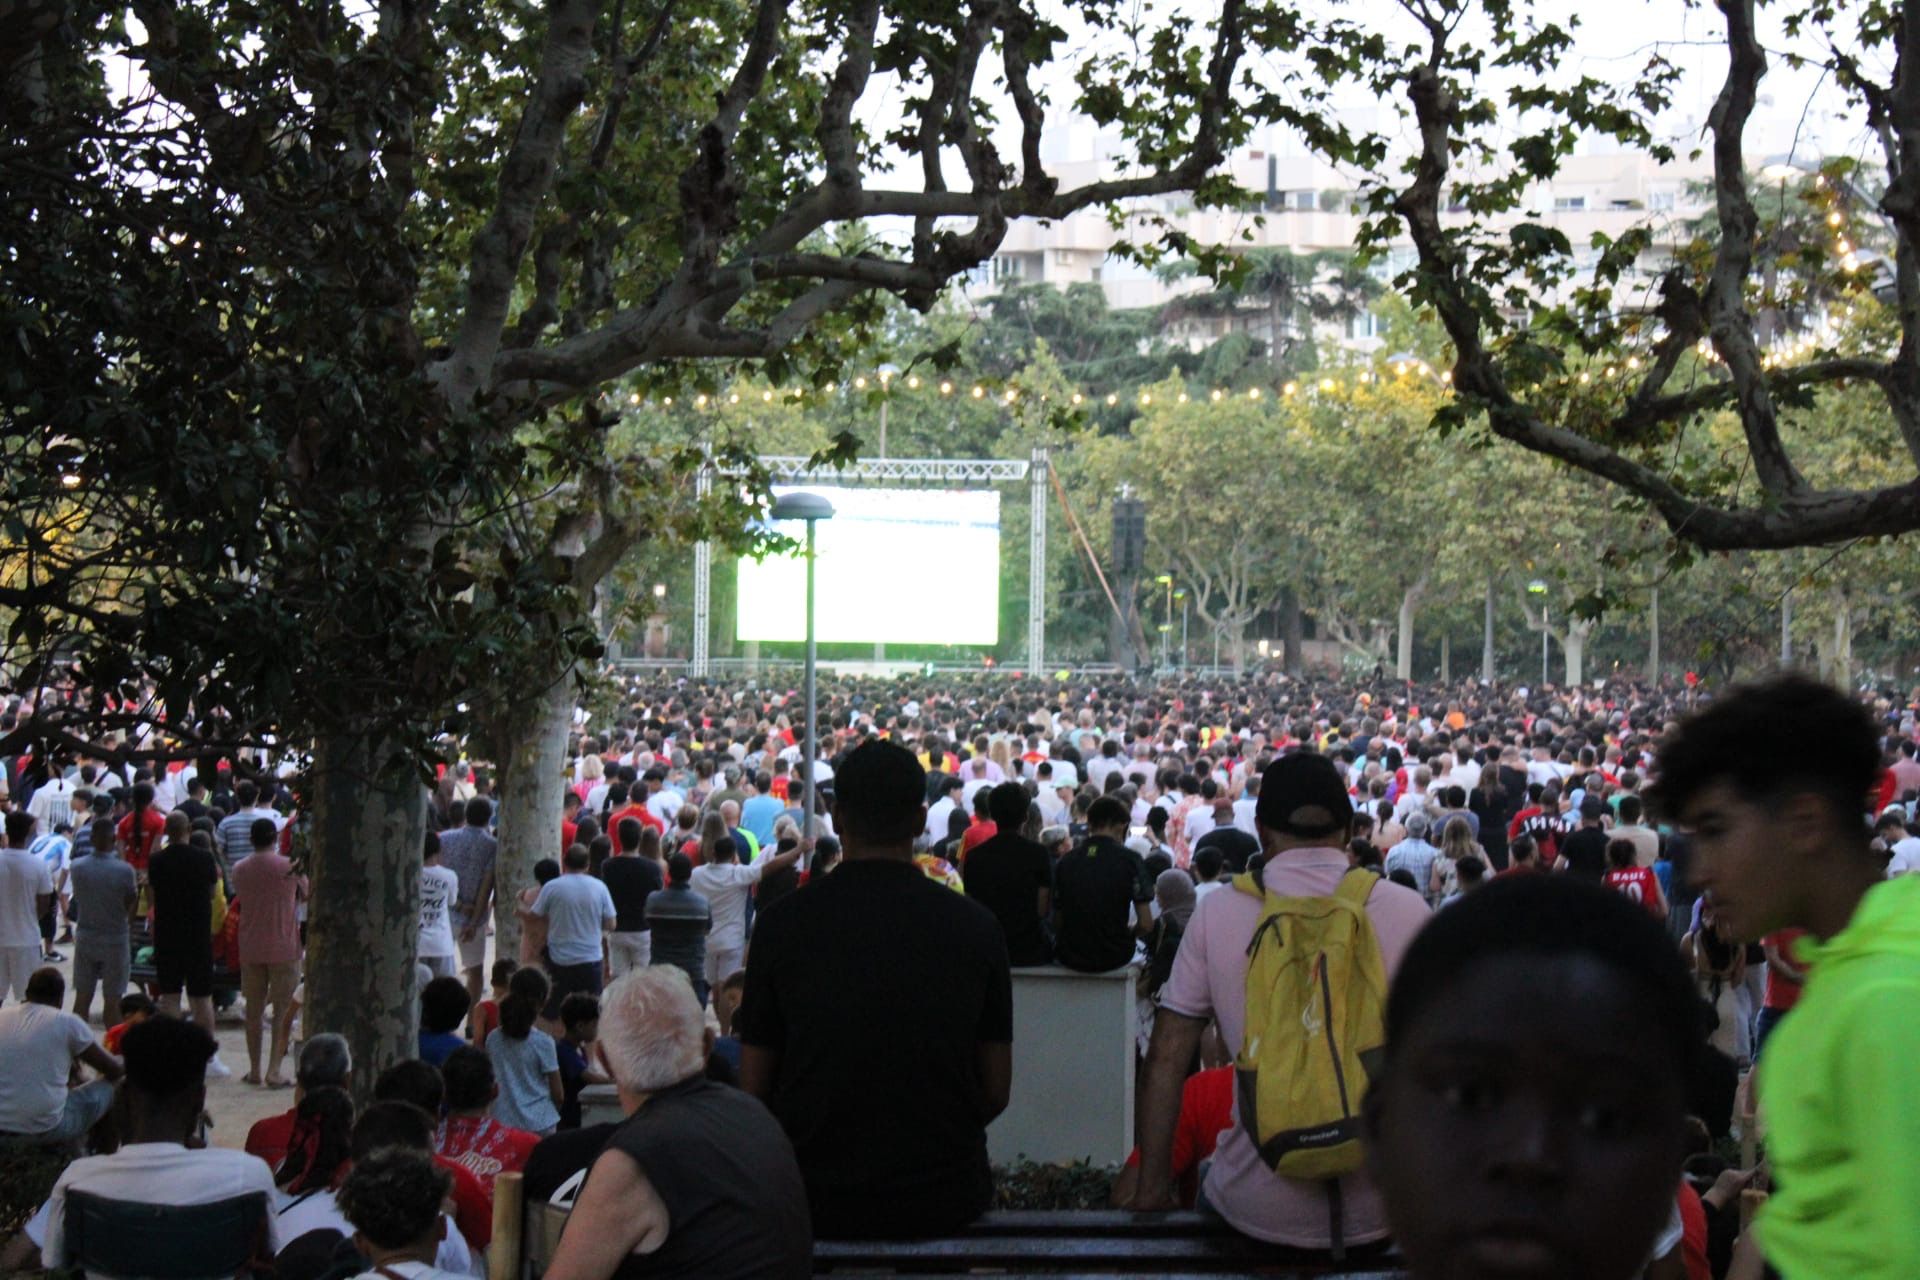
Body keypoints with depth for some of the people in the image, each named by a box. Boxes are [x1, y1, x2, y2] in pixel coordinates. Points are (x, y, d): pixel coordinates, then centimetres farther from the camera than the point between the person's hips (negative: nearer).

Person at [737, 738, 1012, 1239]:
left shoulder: (782, 923, -7)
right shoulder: (975, 926, -4)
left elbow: (754, 1088, -2)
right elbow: (996, 1091, 1)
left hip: (816, 1198, -1)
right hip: (943, 1195, 1)